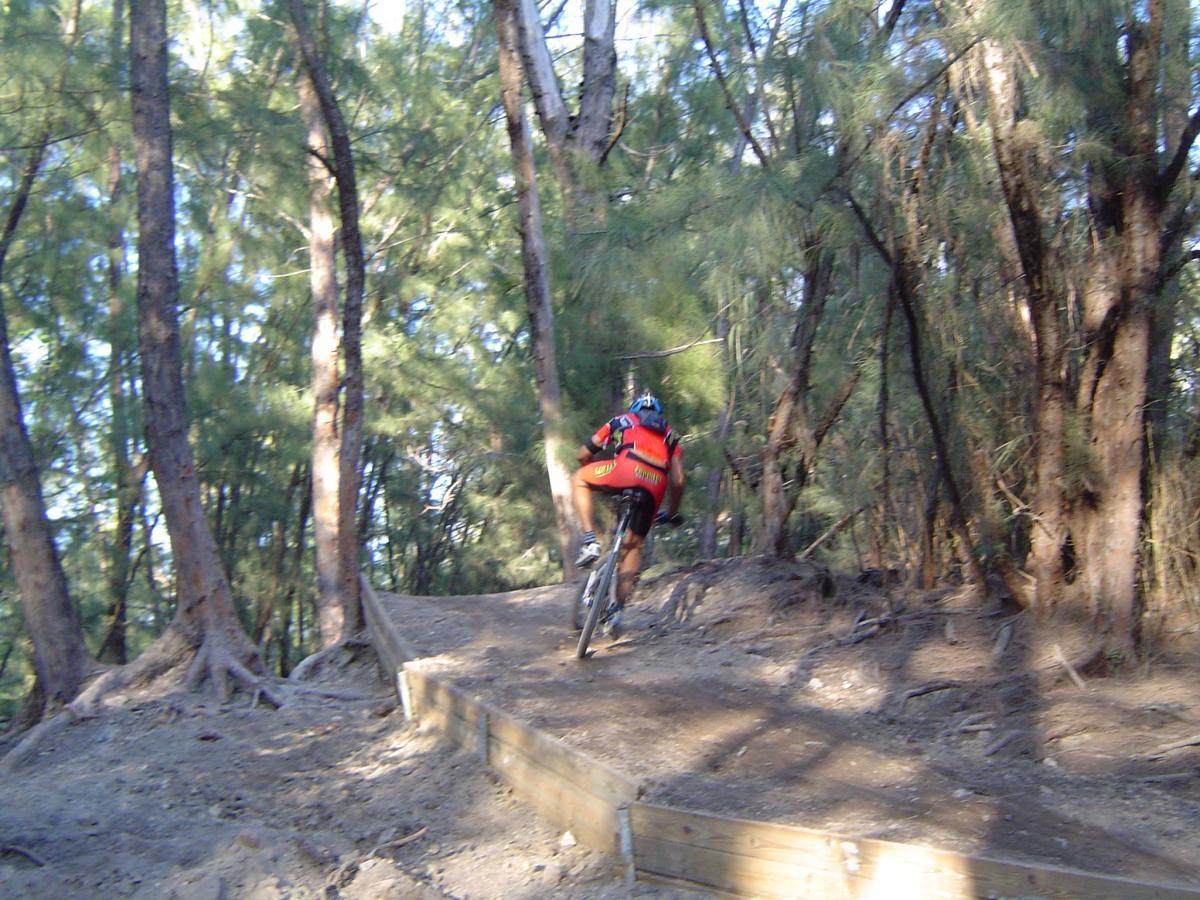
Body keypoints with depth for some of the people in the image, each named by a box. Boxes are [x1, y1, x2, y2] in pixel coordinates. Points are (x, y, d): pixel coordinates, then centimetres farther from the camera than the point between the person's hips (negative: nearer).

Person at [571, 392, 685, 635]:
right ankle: (617, 611, 14)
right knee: (634, 546, 20)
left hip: (627, 470, -3)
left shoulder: (621, 421, 32)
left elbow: (582, 455, 32)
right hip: (655, 486, 3)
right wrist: (671, 513, 35)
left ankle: (590, 542, 7)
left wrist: (589, 476, 51)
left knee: (578, 480, 23)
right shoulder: (669, 434, 35)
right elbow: (678, 481, 22)